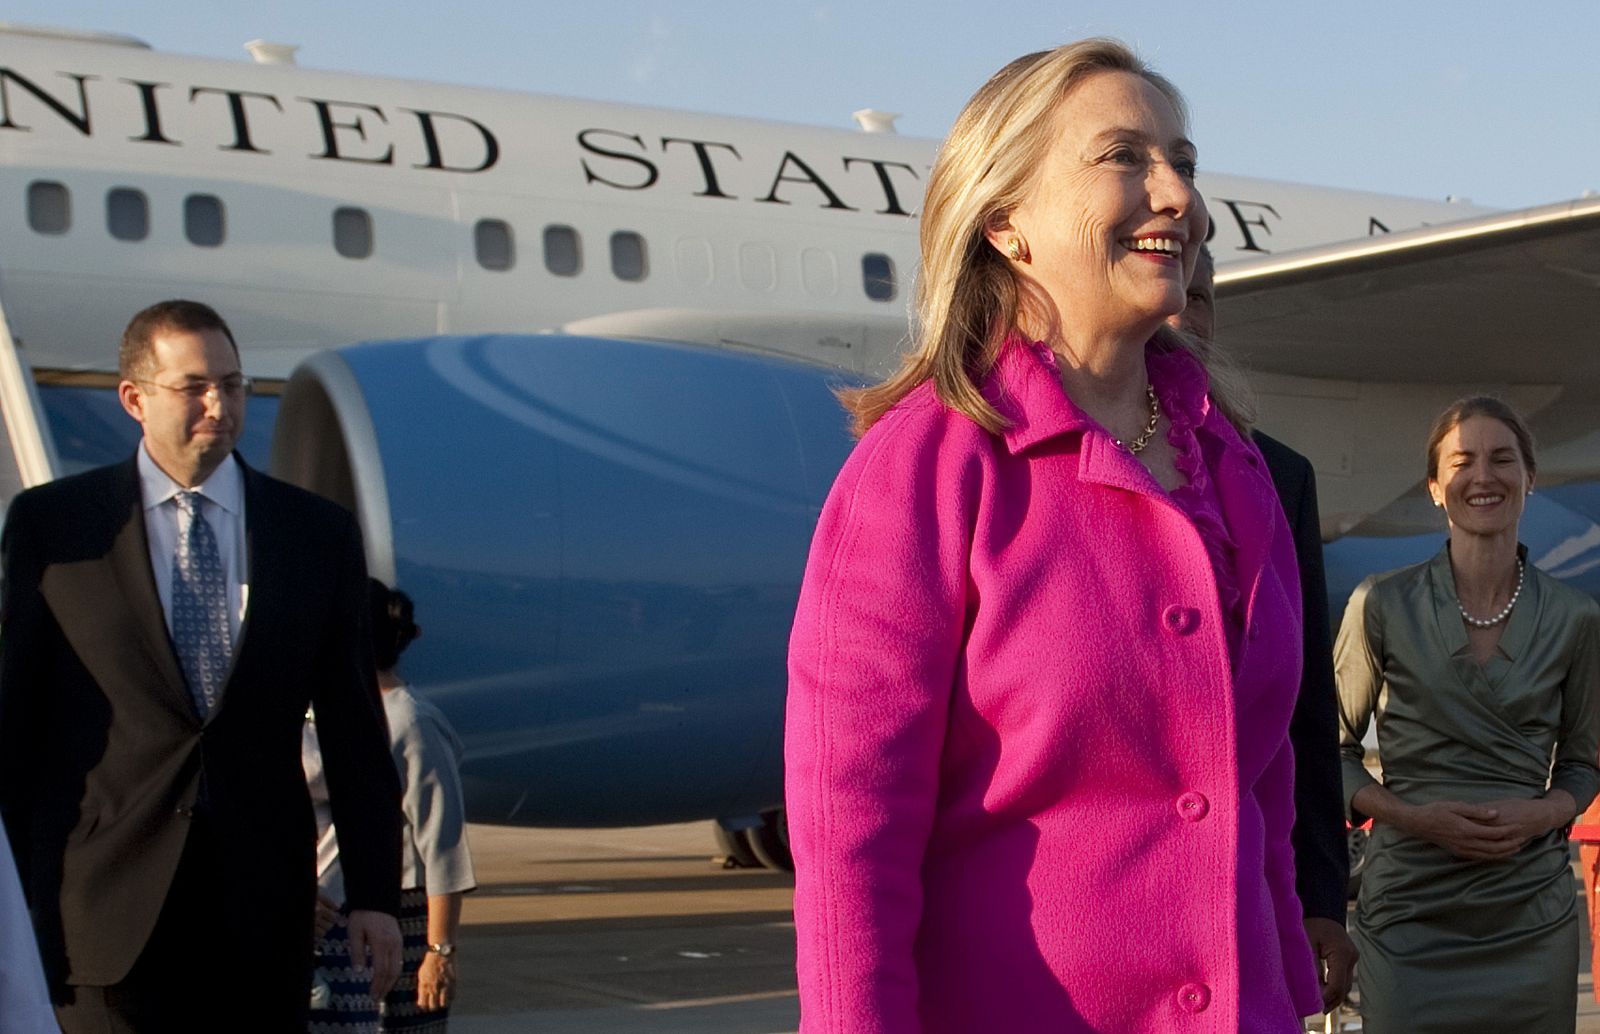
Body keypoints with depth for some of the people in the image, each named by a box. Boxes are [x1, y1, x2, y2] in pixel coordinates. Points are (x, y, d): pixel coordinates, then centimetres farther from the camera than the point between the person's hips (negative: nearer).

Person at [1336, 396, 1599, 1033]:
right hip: (1411, 907, -2)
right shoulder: (1383, 605, -1)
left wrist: (1538, 815, -7)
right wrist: (1411, 816, -11)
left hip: (1531, 913, 2)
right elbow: (1334, 747, 6)